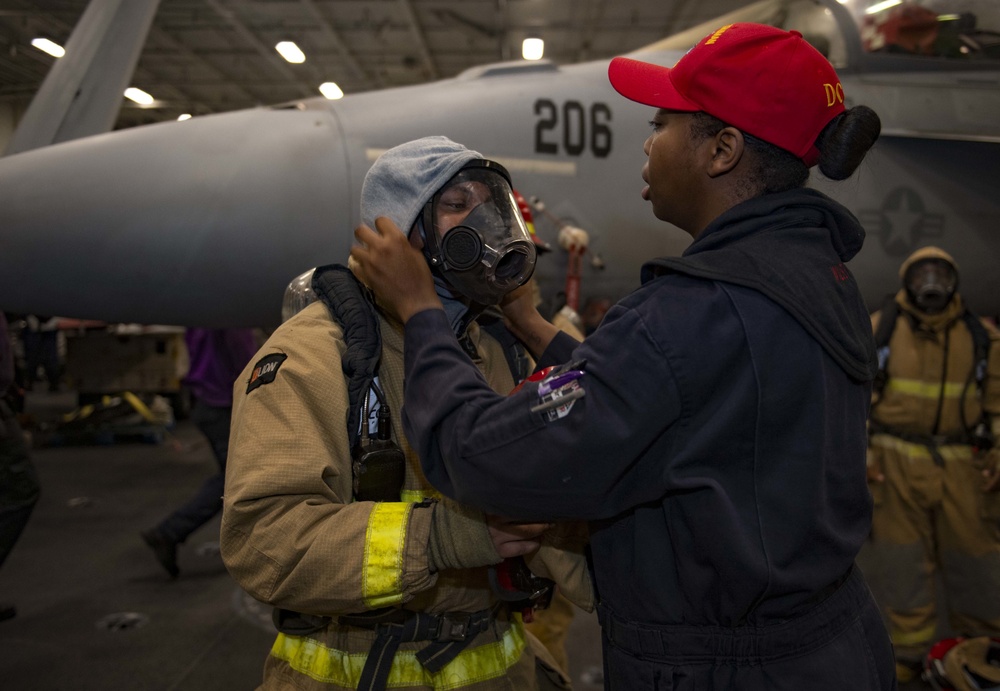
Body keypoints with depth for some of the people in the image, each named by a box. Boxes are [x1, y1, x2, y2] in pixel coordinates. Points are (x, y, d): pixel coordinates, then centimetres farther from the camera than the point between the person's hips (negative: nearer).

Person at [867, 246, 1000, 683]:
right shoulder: (878, 329, 1)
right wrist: (861, 451, -3)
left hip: (961, 465, 1)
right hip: (898, 462, -1)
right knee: (904, 559, 6)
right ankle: (909, 652, 19)